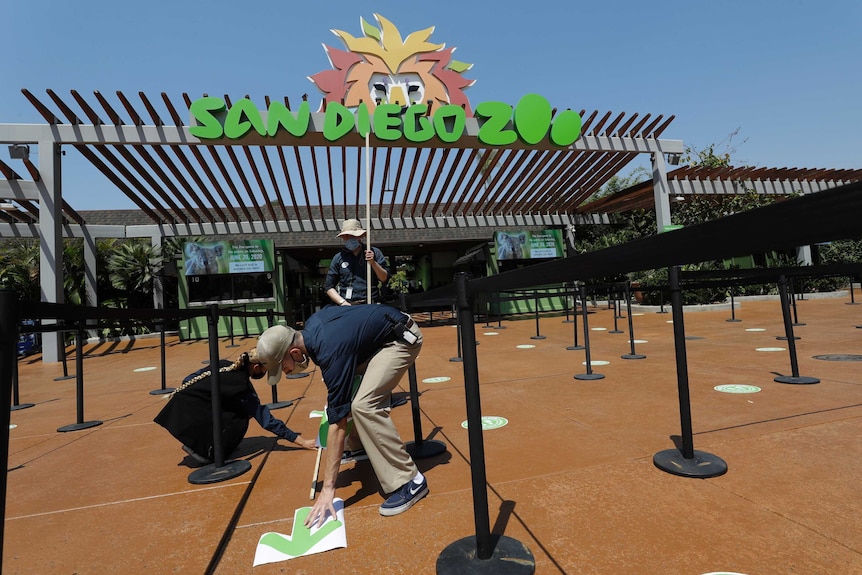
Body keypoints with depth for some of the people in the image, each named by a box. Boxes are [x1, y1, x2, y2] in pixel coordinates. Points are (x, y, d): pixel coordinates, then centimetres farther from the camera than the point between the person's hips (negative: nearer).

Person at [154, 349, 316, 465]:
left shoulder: (225, 365, 1)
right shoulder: (241, 386, -18)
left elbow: (187, 379, 10)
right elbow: (266, 419, -17)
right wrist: (300, 440, -14)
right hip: (188, 415, -8)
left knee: (239, 409, 8)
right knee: (239, 422, -12)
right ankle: (207, 453, 1)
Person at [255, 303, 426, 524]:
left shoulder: (331, 353, -29)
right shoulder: (309, 326, -5)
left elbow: (338, 423, -26)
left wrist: (328, 488, -21)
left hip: (402, 338, -10)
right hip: (380, 331, 10)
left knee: (363, 405, -23)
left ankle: (409, 481, -14)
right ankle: (362, 446, 34)